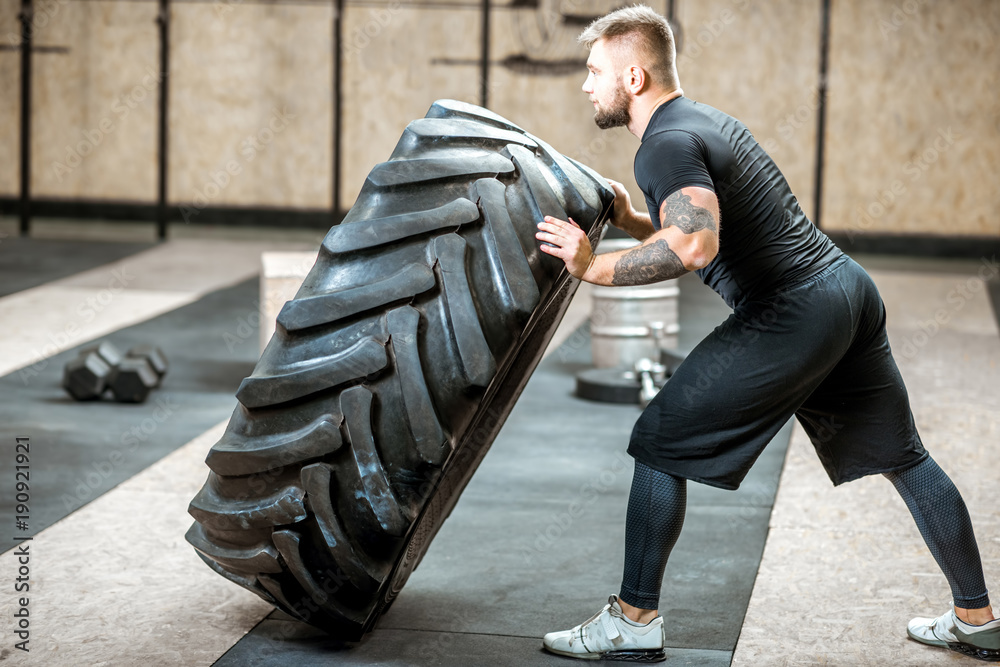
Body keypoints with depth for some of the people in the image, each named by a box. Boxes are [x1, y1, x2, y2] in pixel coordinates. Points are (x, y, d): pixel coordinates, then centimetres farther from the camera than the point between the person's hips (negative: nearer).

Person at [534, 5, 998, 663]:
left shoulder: (666, 144, -12)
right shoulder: (705, 118, 18)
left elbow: (696, 246, -29)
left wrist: (596, 267, -23)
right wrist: (632, 221, 18)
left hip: (792, 314, -10)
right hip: (851, 286, 10)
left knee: (660, 443, 0)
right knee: (904, 457, 18)